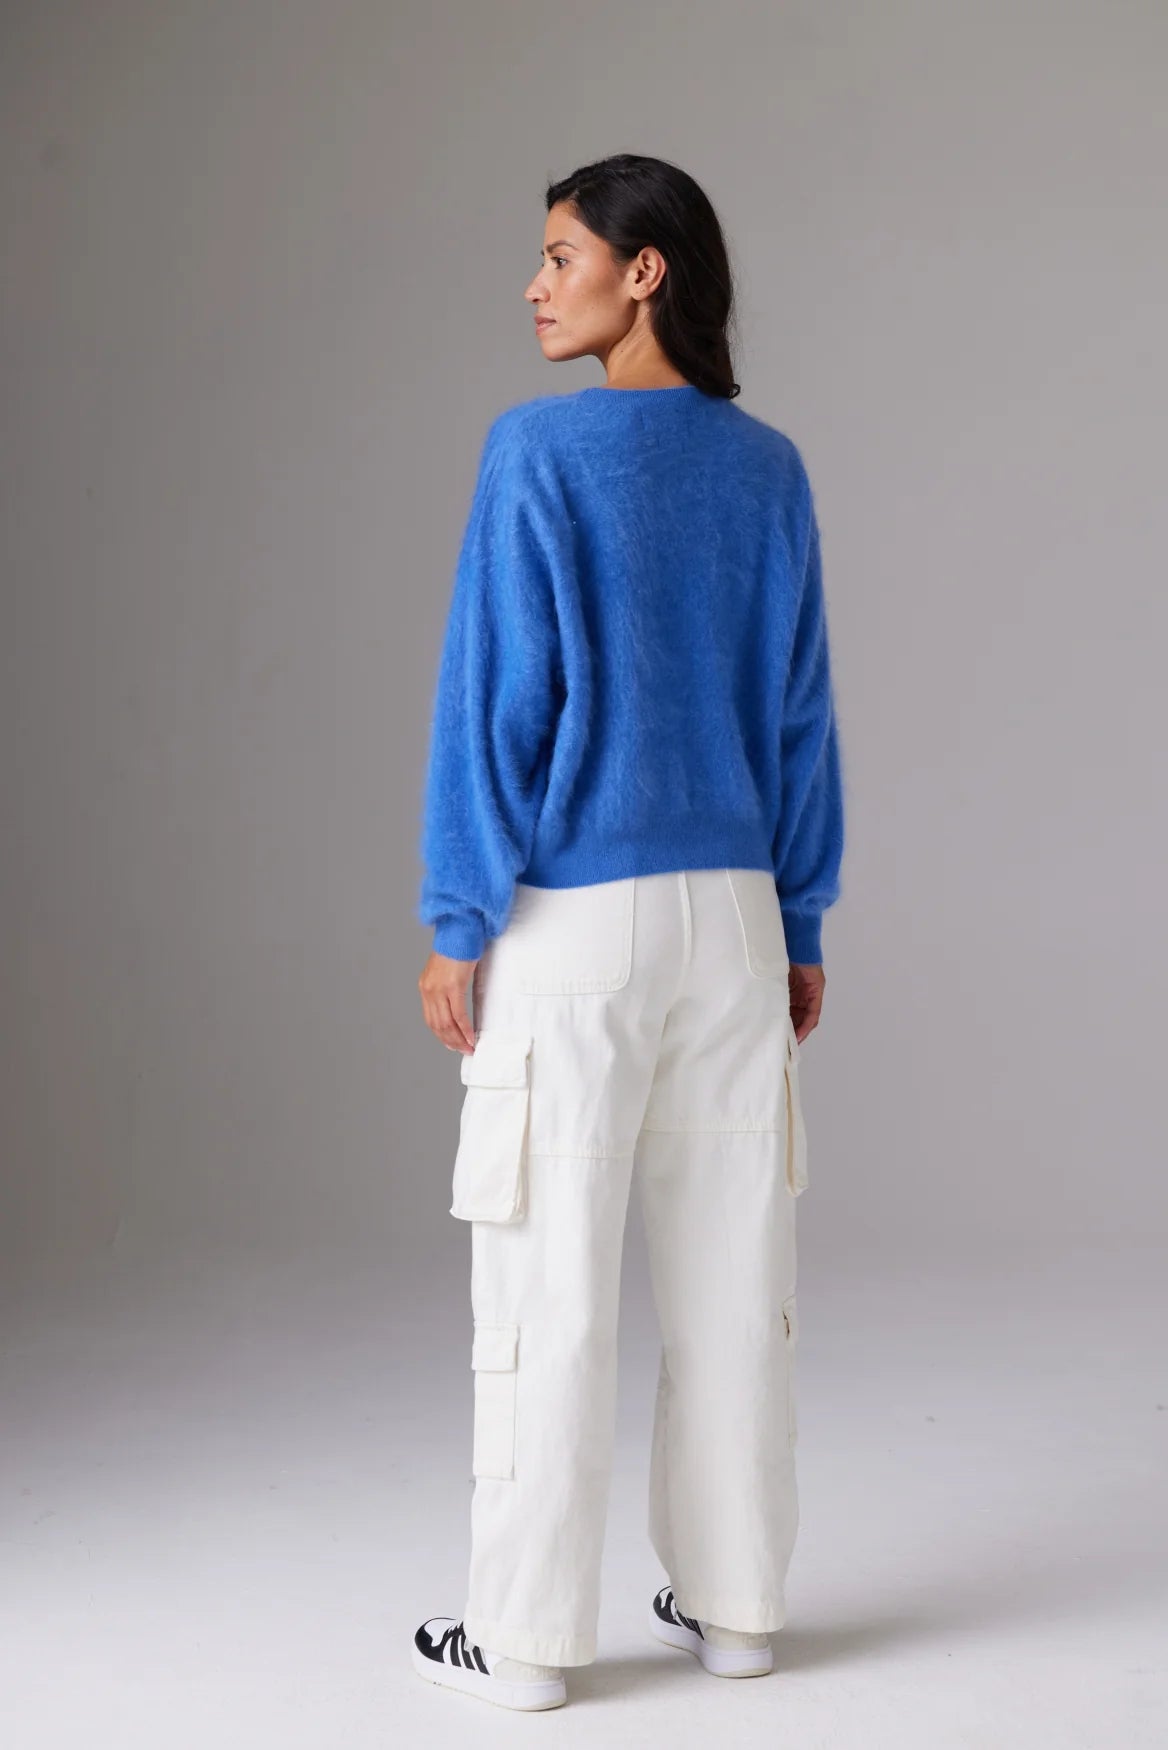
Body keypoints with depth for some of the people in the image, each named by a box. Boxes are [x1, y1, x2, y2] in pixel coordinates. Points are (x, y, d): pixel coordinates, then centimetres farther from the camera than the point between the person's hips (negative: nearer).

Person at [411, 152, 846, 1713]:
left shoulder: (538, 449, -10)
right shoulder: (768, 469, 6)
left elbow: (498, 695, -12)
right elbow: (800, 711, 7)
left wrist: (455, 922, -7)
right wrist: (802, 925, 13)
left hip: (572, 923, -5)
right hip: (734, 915, 5)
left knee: (551, 1279, 2)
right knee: (731, 1265, 10)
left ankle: (530, 1633, 10)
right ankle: (734, 1600, 20)